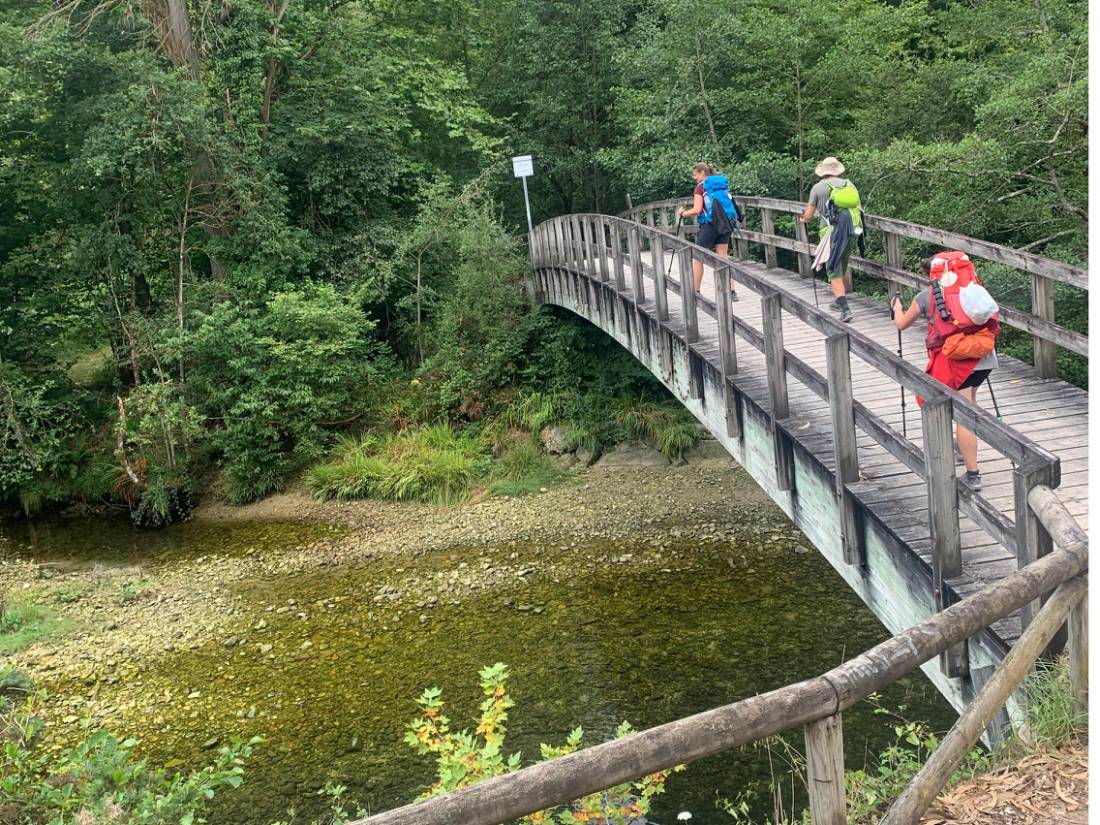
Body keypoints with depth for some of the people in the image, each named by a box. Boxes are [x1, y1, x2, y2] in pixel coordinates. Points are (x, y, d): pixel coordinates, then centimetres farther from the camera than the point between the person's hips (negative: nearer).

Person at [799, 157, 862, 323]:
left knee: (834, 272, -3)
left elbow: (808, 216, 0)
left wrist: (803, 219, 23)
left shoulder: (818, 187, -1)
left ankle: (845, 309, -16)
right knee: (843, 267, 23)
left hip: (832, 233, -5)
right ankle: (840, 301, 37)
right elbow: (859, 208, 15)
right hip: (853, 232, 5)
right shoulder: (849, 184, 10)